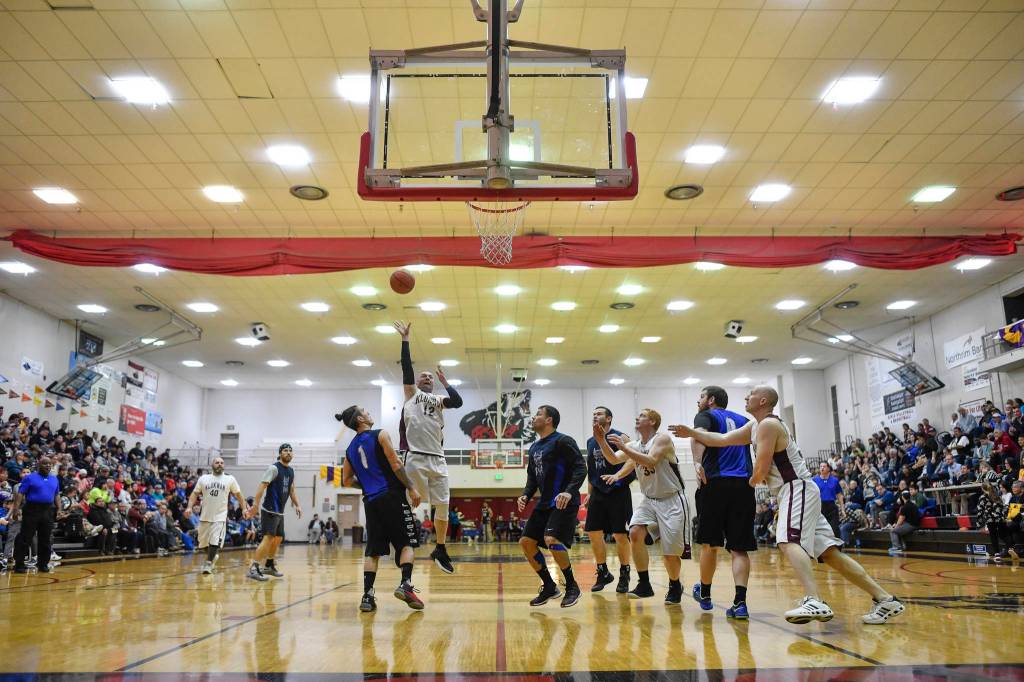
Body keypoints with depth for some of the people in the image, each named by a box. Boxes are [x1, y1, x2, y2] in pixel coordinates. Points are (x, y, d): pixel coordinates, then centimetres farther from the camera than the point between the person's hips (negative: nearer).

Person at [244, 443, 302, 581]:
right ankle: (253, 569, -14)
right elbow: (262, 486, -18)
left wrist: (297, 505, 19)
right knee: (268, 538, -15)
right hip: (270, 510, -9)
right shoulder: (274, 468, -11)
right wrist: (255, 505, -25)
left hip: (280, 511, 9)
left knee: (278, 539, 15)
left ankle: (269, 566, 30)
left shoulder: (291, 471, 13)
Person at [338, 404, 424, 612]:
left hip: (371, 501, 6)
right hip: (392, 496, -5)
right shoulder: (380, 435, -4)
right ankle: (405, 585, -15)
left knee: (373, 550, 8)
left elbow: (347, 481, 19)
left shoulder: (350, 449, 14)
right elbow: (396, 464, -10)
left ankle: (367, 596, 1)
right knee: (408, 542, 2)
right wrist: (412, 488, -5)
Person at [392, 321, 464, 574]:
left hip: (437, 460, 5)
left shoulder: (438, 400, 22)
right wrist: (405, 339, -4)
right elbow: (406, 367, -1)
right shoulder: (411, 394, 11)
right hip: (415, 458, -5)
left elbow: (458, 402, 4)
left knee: (442, 506, 7)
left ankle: (440, 550, 22)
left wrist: (445, 382, 10)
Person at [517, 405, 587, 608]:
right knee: (526, 542, 3)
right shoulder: (534, 448, 16)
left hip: (564, 502, -9)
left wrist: (569, 492, -30)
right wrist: (526, 496, 3)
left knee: (552, 540, -25)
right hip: (545, 503, 9)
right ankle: (549, 586, 16)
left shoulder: (563, 441, -9)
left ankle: (572, 586, -6)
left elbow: (580, 468, -17)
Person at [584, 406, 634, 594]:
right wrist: (590, 492, 18)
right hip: (598, 493, 6)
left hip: (618, 492, -6)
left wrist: (619, 478, -29)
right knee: (594, 534, 3)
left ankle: (624, 576, 15)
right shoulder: (590, 441, 12)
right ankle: (603, 573, 18)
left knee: (620, 535, -1)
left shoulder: (618, 437, -8)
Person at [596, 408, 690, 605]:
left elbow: (651, 461, -29)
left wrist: (624, 447, -32)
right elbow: (613, 459, -5)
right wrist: (601, 440, -18)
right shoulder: (633, 445, 7)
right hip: (649, 500, 6)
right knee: (635, 533, -19)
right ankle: (644, 585, -9)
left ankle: (675, 587, 26)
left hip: (671, 500, -5)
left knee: (670, 553, -3)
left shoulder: (662, 439, -13)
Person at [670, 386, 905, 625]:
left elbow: (761, 469, -14)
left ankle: (814, 602, -40)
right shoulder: (754, 426, 17)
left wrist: (752, 481, 6)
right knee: (830, 553, 7)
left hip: (797, 489, -10)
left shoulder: (768, 424, -12)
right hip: (797, 492, 10)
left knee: (789, 542, -27)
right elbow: (723, 439, 21)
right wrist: (692, 433, 20)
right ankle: (885, 600, 9)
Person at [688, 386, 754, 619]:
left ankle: (705, 594, 27)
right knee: (739, 548, 3)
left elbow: (698, 436, -14)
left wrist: (697, 462, -28)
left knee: (710, 544, 11)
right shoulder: (743, 420, 23)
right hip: (743, 485, 3)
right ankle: (740, 602, -12)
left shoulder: (706, 416, 8)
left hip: (715, 483, -3)